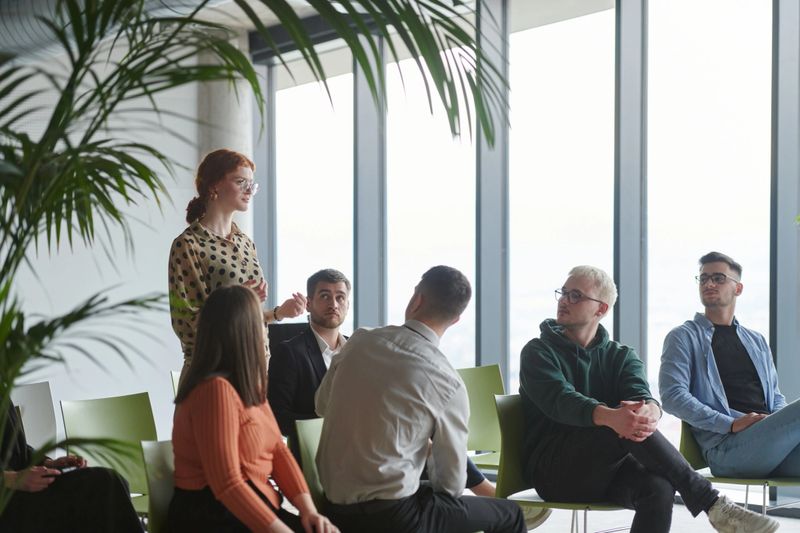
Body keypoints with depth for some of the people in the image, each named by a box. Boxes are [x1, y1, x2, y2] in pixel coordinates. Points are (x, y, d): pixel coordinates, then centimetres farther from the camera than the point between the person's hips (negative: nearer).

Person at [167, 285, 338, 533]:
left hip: (251, 506, 9)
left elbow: (277, 449, 7)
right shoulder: (216, 389, -19)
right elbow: (226, 484, -24)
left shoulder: (247, 385, 13)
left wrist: (308, 509, -6)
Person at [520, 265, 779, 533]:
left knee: (659, 487, -33)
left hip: (607, 470, 3)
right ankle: (711, 504, -32)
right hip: (555, 471, -3)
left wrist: (650, 411, -34)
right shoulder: (538, 352, 4)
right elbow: (560, 400, -18)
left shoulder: (621, 356, 16)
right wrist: (608, 416, -39)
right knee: (624, 422, -32)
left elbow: (641, 394, -7)